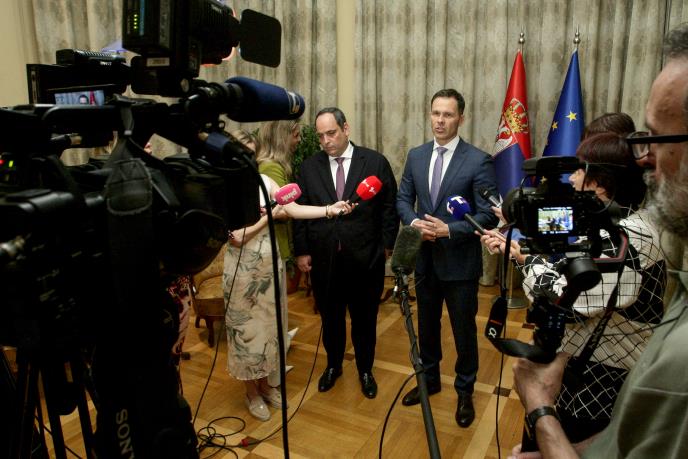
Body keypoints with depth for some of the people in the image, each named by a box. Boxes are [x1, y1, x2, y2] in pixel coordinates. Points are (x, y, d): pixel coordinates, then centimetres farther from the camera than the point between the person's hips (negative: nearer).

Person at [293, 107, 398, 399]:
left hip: (366, 259, -1)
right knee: (330, 318, 17)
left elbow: (389, 207, 0)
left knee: (364, 319, 14)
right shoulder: (309, 166, 4)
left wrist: (386, 245, -3)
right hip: (323, 259, 2)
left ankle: (365, 370, 35)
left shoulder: (375, 162, -3)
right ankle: (333, 366, 40)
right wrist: (301, 251, 1)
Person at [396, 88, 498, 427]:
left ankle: (465, 391, 33)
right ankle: (429, 379, 41)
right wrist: (414, 222, -12)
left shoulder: (479, 161, -11)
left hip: (460, 260, -4)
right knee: (426, 325, 19)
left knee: (464, 330, 11)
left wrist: (448, 229, -24)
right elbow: (403, 199, 8)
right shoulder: (416, 156, 4)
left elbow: (488, 215, -13)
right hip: (424, 257, 5)